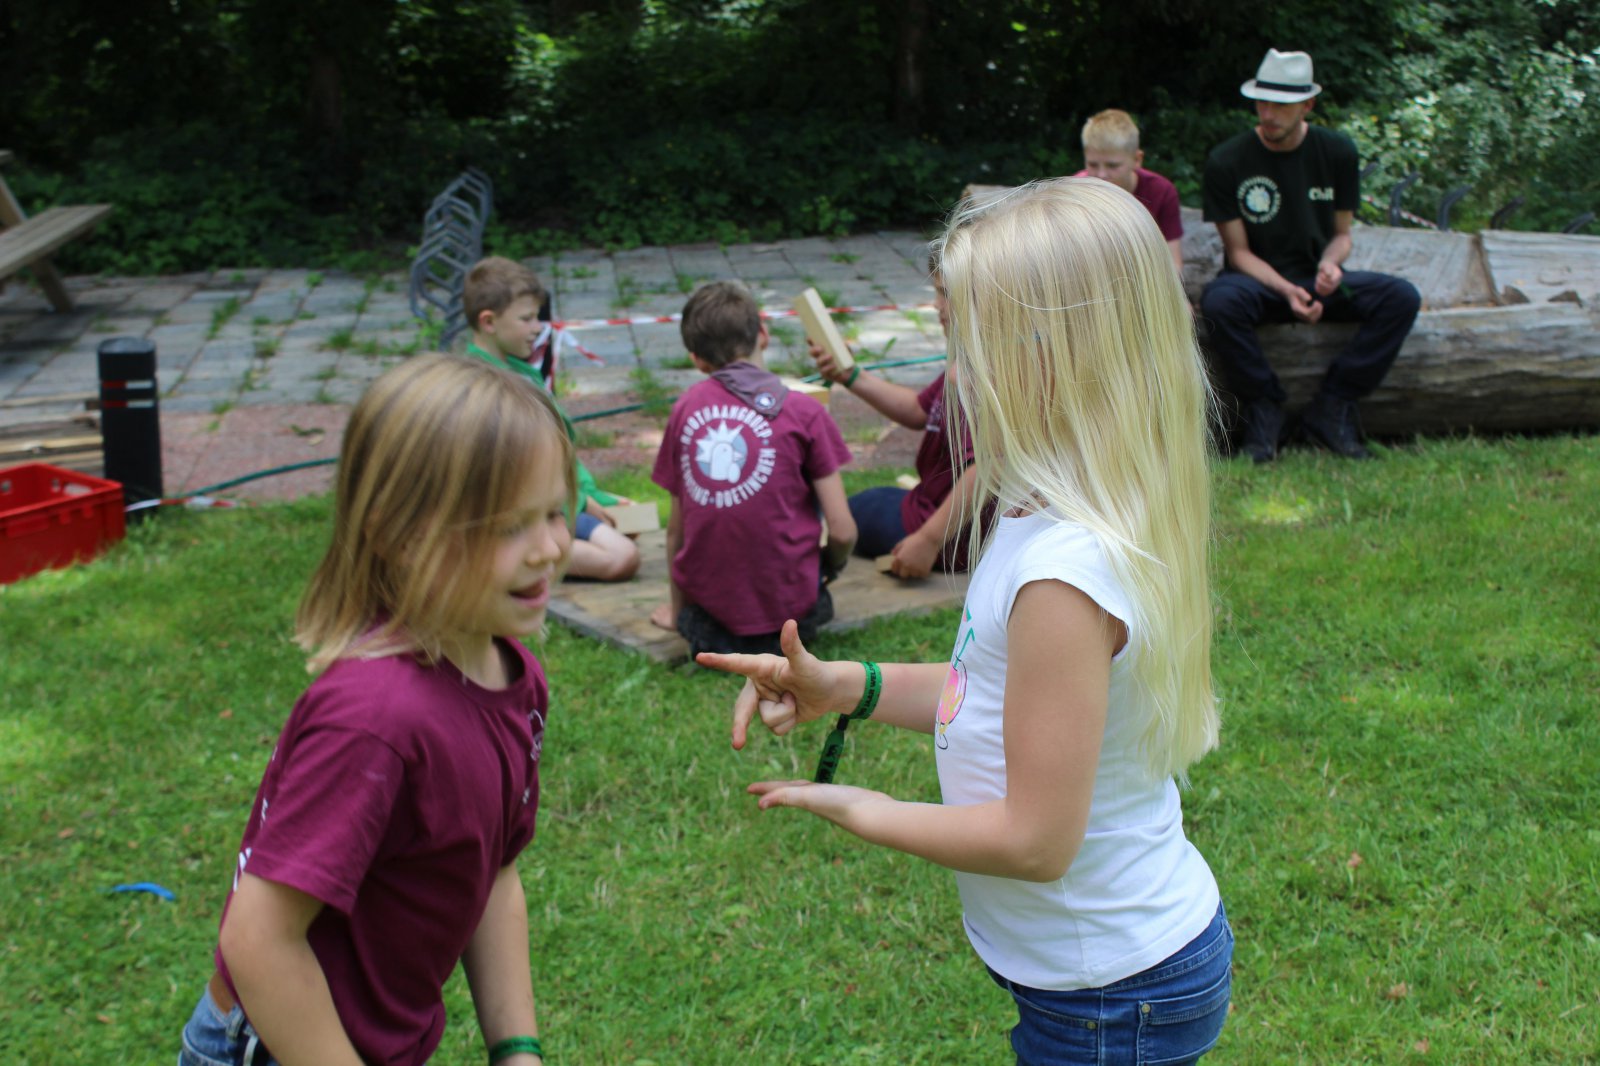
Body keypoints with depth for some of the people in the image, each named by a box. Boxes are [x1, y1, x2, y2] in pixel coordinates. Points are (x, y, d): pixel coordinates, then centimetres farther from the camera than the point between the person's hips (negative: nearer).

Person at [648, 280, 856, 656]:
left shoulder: (685, 408, 2)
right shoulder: (803, 412, -5)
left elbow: (676, 526, 7)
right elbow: (843, 532, -7)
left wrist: (678, 610, 22)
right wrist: (829, 567, 17)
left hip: (706, 593, 2)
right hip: (783, 595, -2)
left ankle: (702, 623, 9)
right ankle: (788, 623, 9)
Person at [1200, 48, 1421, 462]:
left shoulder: (1337, 152, 1)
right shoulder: (1226, 161, -7)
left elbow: (1341, 233, 8)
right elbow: (1239, 251, -7)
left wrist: (1330, 264, -18)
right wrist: (1285, 290, -24)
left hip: (1317, 278, 3)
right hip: (1259, 281, -3)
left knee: (1402, 297, -23)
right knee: (1219, 302, -39)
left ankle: (1331, 409, -15)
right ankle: (1265, 409, -18)